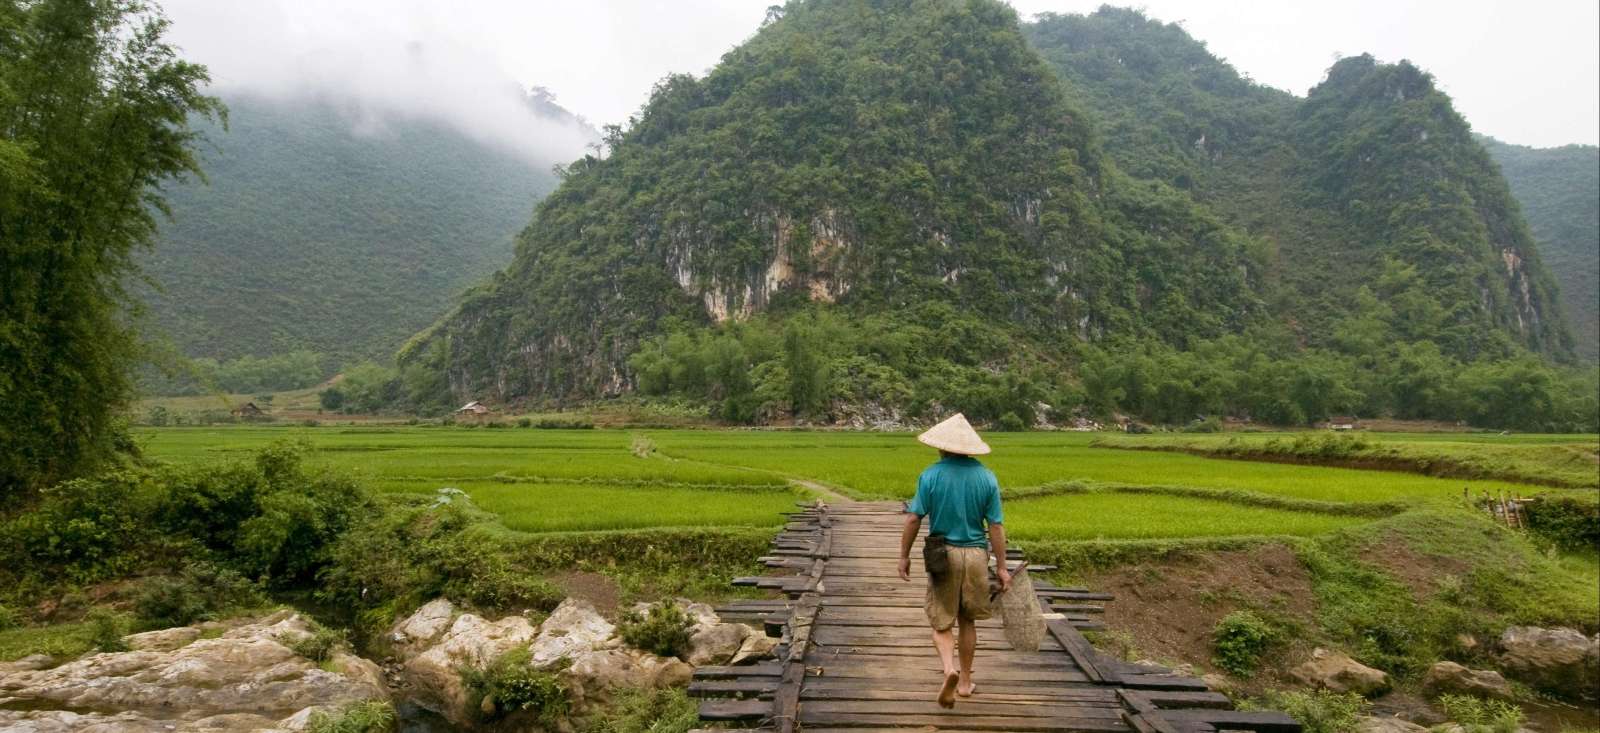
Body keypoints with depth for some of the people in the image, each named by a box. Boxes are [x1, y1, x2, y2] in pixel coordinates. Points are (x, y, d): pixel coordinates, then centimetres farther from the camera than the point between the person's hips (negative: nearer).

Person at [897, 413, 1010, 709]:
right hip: (976, 554, 2)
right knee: (967, 620, 17)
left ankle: (949, 669, -17)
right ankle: (965, 680, 26)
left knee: (942, 622, 7)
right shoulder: (987, 478, -3)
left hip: (943, 554, -2)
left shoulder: (931, 475, -9)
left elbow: (913, 519, -10)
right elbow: (995, 526, -4)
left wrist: (904, 556, 0)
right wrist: (1001, 566, 3)